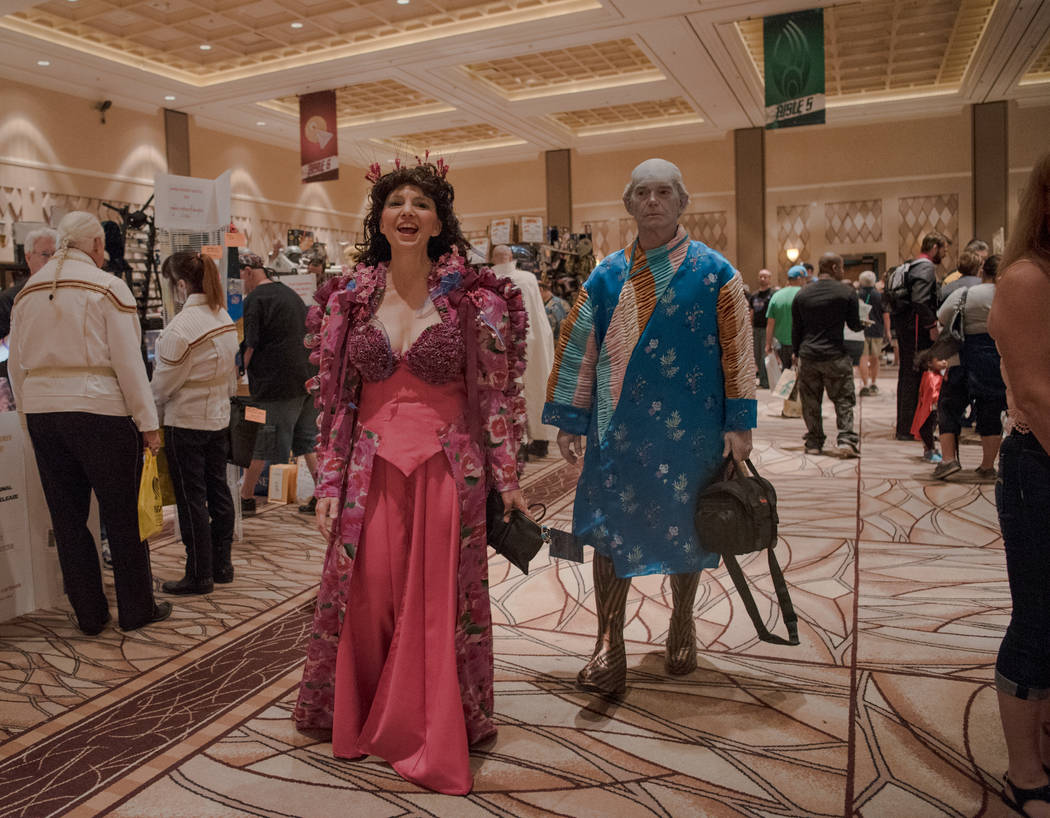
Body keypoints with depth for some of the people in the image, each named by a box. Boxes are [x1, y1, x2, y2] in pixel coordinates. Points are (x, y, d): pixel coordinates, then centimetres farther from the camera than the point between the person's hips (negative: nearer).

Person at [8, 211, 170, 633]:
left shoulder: (28, 292, 11)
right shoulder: (107, 287, -6)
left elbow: (17, 366, 14)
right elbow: (129, 361, -10)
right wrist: (148, 422, -6)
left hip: (41, 409, 6)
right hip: (99, 409, -5)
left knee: (67, 518, 12)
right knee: (124, 516, 7)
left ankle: (89, 614, 21)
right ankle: (136, 610, 17)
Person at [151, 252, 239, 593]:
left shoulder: (181, 327, -20)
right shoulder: (225, 319, 4)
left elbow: (162, 384, -13)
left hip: (186, 421, -8)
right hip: (218, 417, 8)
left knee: (191, 499, 2)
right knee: (218, 491, 14)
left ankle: (199, 576, 11)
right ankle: (221, 565, 24)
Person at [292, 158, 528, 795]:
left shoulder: (471, 297, -3)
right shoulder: (351, 297, 5)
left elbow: (496, 394, -2)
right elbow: (336, 400, 6)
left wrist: (508, 479, -3)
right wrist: (329, 484, 3)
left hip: (446, 471, -2)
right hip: (371, 472, 2)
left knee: (437, 603, 6)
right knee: (366, 599, 8)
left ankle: (432, 737, 28)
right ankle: (362, 723, 34)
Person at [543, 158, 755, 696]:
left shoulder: (714, 273, 0)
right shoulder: (607, 277, 5)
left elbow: (737, 349, 0)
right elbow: (577, 349, 7)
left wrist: (739, 423, -4)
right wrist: (569, 421, 4)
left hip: (689, 428, -1)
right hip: (619, 428, 1)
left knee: (684, 526, 12)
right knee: (610, 528, 0)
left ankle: (682, 623, 36)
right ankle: (609, 649, 10)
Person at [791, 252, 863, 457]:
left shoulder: (802, 295, 7)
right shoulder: (847, 292, -4)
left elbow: (796, 329, 10)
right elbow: (854, 325, 3)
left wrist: (797, 353, 20)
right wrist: (864, 324, 26)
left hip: (808, 356, 3)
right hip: (835, 356, -3)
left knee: (810, 402, 10)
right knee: (843, 400, 6)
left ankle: (813, 443, 13)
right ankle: (846, 439, -4)